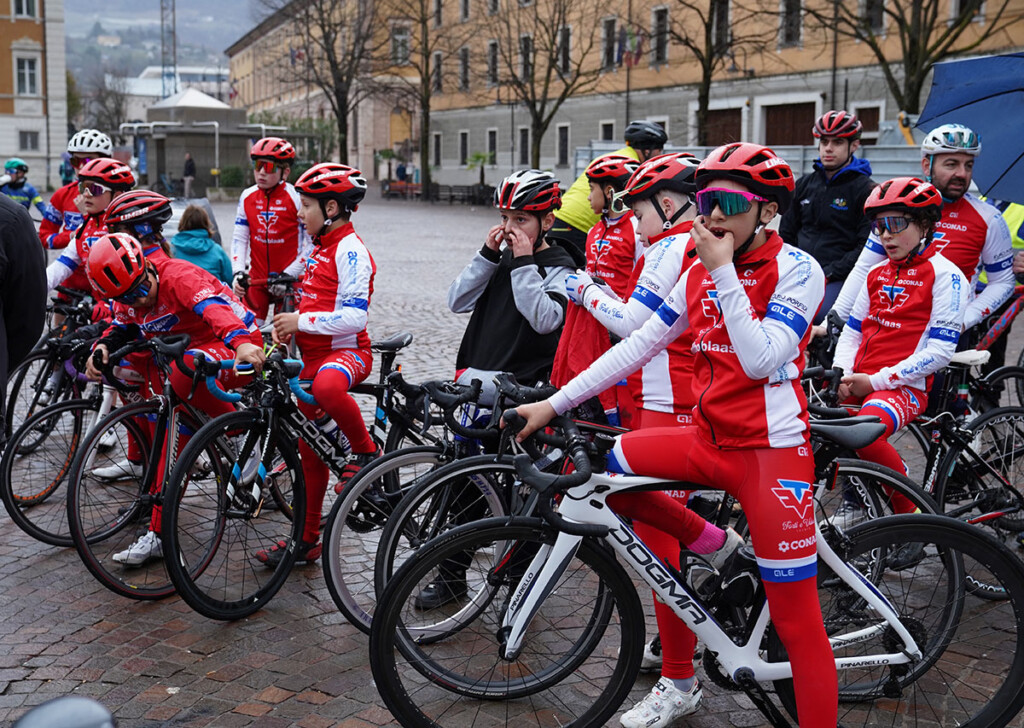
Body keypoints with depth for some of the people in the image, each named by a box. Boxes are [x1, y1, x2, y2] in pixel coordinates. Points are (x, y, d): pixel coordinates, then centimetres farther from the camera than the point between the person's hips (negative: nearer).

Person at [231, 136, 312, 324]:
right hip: (256, 279, 4)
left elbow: (312, 243, -10)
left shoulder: (296, 198, -10)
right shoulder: (247, 197, 5)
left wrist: (289, 275, -14)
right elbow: (239, 238, 8)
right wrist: (238, 272, -6)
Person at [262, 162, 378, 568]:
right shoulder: (320, 247, 16)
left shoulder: (350, 249, -13)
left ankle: (367, 452, -19)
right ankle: (307, 539, 21)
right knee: (309, 450, 11)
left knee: (326, 386, -44)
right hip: (314, 354, 9)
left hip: (347, 351, -9)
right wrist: (290, 327, 9)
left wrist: (301, 321, -18)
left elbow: (353, 316, -23)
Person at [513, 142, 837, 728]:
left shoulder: (797, 269, -9)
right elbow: (637, 346, 8)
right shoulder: (699, 275, 9)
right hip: (711, 439, 6)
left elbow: (761, 360, -21)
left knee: (796, 619, -4)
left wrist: (724, 274, -20)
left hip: (771, 450, -6)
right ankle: (709, 544, 13)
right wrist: (553, 404, 5)